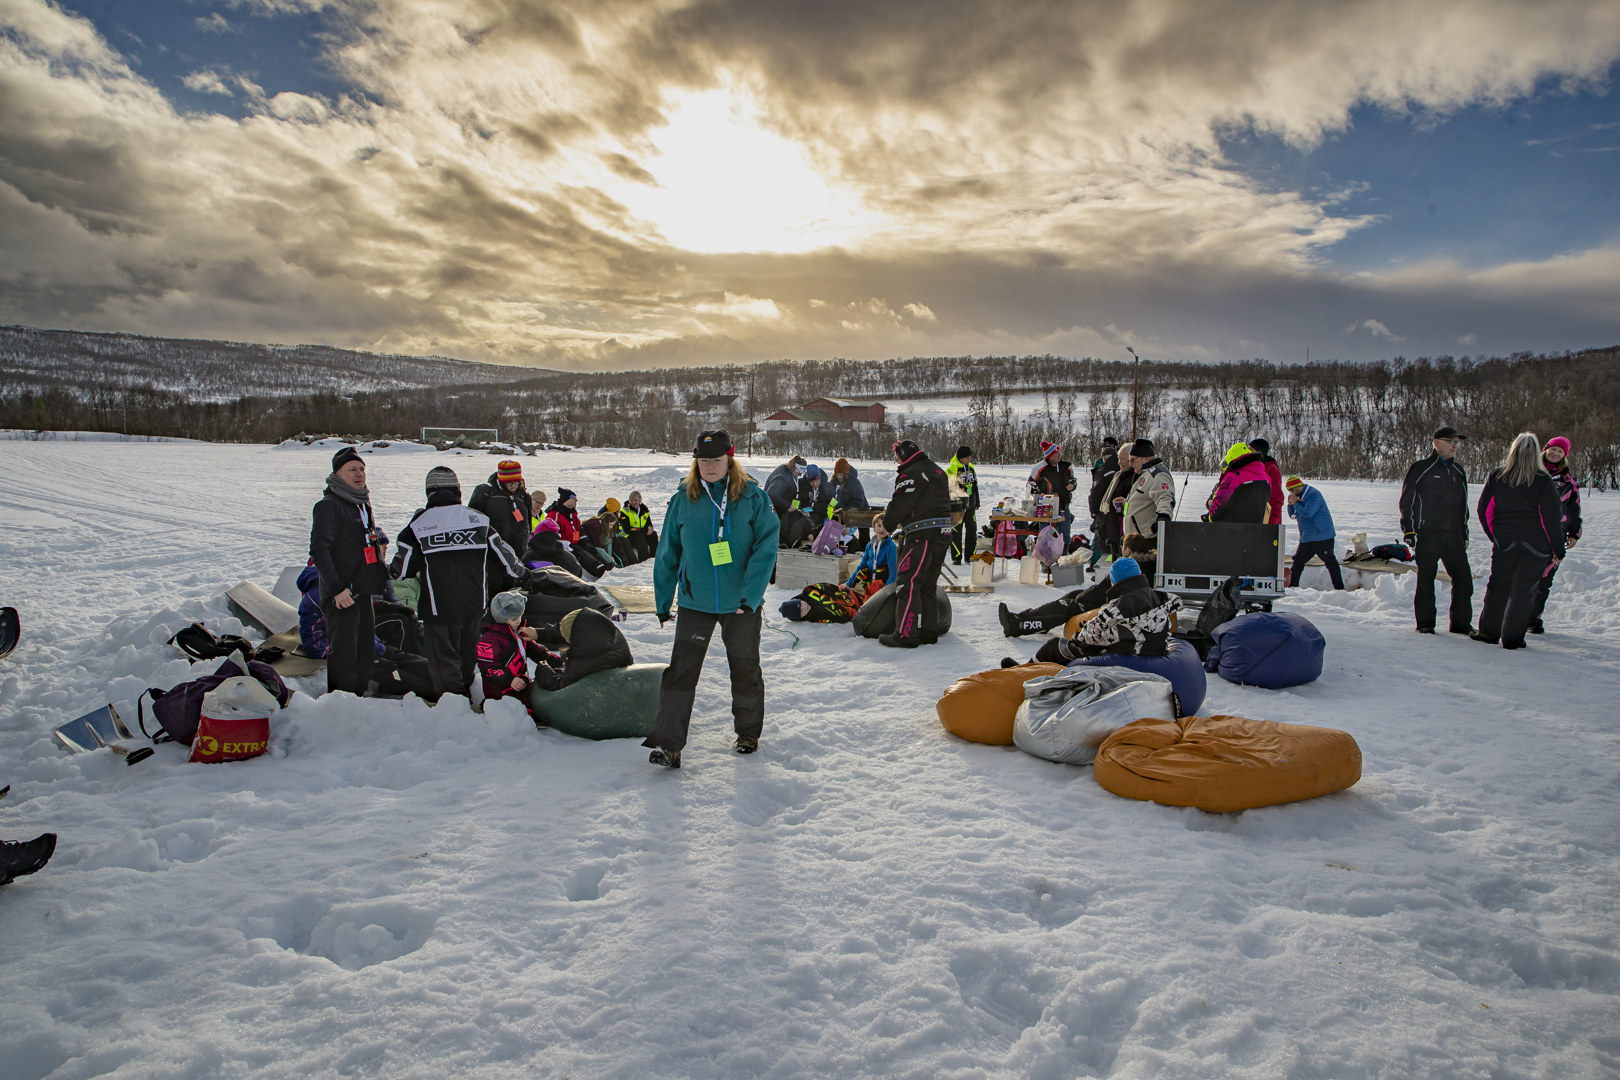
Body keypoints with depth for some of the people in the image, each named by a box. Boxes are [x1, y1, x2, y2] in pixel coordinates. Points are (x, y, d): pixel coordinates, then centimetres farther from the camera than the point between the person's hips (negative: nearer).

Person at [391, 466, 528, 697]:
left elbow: (404, 567, -2)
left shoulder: (418, 524, -8)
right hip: (474, 606, 3)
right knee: (470, 659, 19)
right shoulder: (478, 519, -1)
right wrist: (520, 572, 25)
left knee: (444, 661, 6)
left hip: (438, 607, -3)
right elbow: (503, 554, 7)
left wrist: (390, 572, 21)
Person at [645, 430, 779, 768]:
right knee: (681, 670, -6)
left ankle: (748, 732, 33)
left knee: (745, 670, 13)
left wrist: (750, 595, -20)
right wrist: (662, 600, 9)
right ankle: (668, 743, -1)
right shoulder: (682, 500, 1)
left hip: (741, 604, -1)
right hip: (695, 601, 1)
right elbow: (668, 553, 8)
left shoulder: (753, 498, -5)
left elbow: (766, 547, -11)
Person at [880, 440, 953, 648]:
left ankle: (906, 635, -14)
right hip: (943, 534, 10)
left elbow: (900, 505, -13)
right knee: (927, 584, 15)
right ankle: (929, 631, 17)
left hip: (923, 535, -10)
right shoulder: (937, 471, 22)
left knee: (907, 583, -10)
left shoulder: (911, 474, -9)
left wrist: (889, 525, 7)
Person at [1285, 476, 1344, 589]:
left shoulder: (1314, 495, -15)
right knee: (1298, 561, 9)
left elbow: (1307, 513, -27)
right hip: (1306, 539, 9)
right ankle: (1292, 585, 16)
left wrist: (1295, 503, -15)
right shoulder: (1301, 496, 12)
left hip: (1322, 537, -9)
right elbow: (1293, 516, 15)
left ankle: (1339, 587, -2)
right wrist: (1290, 504, -3)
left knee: (1330, 562, -5)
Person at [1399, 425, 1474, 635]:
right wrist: (1408, 530, -8)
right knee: (1426, 579, 0)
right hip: (1427, 533, -5)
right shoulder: (1421, 468, 0)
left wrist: (1464, 534, 19)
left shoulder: (1459, 472, 17)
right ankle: (1425, 622, 9)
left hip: (1453, 534, 5)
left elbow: (1463, 506, 24)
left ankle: (1461, 621, 10)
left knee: (1463, 578, 1)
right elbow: (1406, 501, -1)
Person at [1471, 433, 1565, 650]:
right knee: (1523, 591, 5)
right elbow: (1552, 518, -10)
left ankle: (1488, 631, 14)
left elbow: (1484, 510, 4)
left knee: (1498, 586, 12)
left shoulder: (1496, 477, -1)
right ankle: (1512, 637, 6)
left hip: (1504, 542, 2)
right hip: (1535, 545, -2)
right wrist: (1558, 549, -2)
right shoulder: (1543, 481, -10)